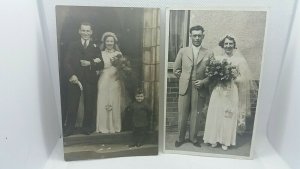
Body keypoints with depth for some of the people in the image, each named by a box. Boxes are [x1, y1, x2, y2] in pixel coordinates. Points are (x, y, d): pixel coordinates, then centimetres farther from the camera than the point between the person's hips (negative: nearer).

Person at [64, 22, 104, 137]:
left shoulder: (96, 47, 7)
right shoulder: (73, 45, 7)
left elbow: (101, 65, 3)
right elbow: (67, 62, 0)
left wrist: (90, 63, -14)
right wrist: (71, 75, -14)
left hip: (90, 81, 1)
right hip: (75, 79, 0)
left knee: (89, 105, 7)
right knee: (72, 104, 3)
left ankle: (87, 127, 22)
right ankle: (69, 127, 15)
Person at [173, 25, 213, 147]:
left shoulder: (209, 54, 1)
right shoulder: (183, 51, 5)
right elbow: (176, 70, 10)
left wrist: (203, 82, -10)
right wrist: (185, 79, 4)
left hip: (200, 90, 0)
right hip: (184, 89, 1)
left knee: (196, 115, 9)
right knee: (182, 115, 8)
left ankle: (193, 137, 29)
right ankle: (181, 138, 27)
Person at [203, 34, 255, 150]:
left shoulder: (240, 60, -3)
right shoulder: (217, 58, 6)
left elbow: (244, 78, -4)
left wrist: (231, 77, -15)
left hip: (232, 93, -2)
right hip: (218, 91, 2)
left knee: (229, 117, 5)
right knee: (216, 115, 6)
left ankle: (226, 141, 20)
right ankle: (215, 139, 22)